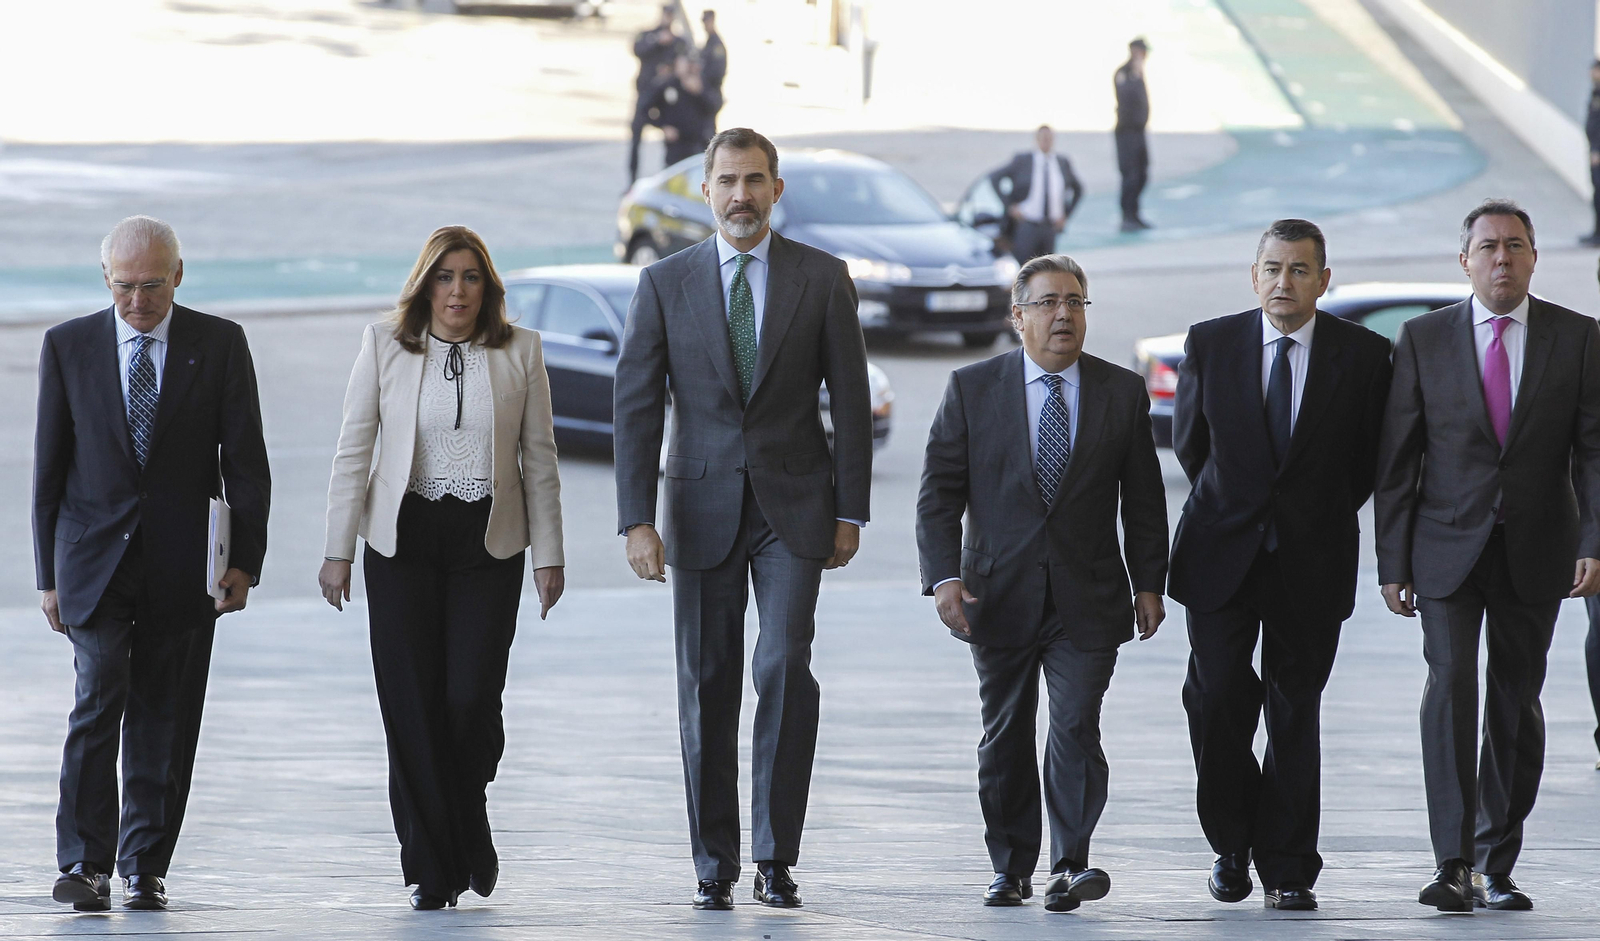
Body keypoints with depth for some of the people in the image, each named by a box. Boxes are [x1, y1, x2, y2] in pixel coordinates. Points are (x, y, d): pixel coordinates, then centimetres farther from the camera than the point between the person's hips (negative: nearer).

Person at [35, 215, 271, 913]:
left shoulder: (220, 344, 3)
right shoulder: (69, 346, 4)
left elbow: (245, 461, 3)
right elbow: (49, 467, 7)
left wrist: (244, 560, -6)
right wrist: (49, 574, 3)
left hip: (182, 565, 0)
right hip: (93, 560, 0)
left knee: (164, 720, 2)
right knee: (98, 699, -12)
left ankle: (145, 868, 11)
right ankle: (84, 864, -10)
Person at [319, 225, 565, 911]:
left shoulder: (520, 353, 4)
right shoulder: (384, 346, 3)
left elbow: (540, 460, 7)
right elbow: (353, 450, 3)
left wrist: (548, 555, 3)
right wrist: (338, 549, -1)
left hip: (488, 545, 0)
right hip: (402, 544, 0)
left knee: (472, 697, -10)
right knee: (412, 704, -2)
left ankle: (469, 824, 20)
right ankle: (433, 871, 7)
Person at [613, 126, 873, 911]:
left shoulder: (822, 279, 1)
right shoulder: (664, 284, 2)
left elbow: (850, 400, 3)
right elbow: (636, 406, -1)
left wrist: (850, 513, -1)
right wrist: (637, 519, -9)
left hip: (793, 506, -1)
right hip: (702, 508, 1)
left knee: (785, 668, -12)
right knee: (707, 685, 3)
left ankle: (776, 858, -5)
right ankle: (714, 864, 11)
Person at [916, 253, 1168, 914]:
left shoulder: (1123, 392, 5)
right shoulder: (971, 389, 1)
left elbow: (1144, 499, 9)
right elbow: (939, 491, -1)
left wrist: (1149, 584, 5)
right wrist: (944, 575, -12)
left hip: (1088, 598, -1)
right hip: (1000, 597, 1)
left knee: (1076, 725, -12)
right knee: (1005, 736, 7)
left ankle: (1071, 864, -10)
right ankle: (1012, 867, 16)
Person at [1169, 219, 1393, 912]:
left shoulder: (1363, 355, -1)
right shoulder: (1209, 344, 2)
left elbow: (1371, 457, 9)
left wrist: (1322, 518, 9)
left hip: (1311, 561, 0)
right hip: (1222, 557, 1)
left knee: (1294, 712, 2)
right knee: (1216, 697, -9)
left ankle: (1287, 869, 7)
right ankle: (1232, 844, 10)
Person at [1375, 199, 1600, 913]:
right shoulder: (1424, 339, 2)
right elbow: (1396, 459, 3)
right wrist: (1393, 562, -1)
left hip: (1534, 554, 1)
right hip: (1447, 546, -1)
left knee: (1517, 701, 5)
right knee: (1451, 684, -16)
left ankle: (1496, 867, 14)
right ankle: (1454, 864, -19)